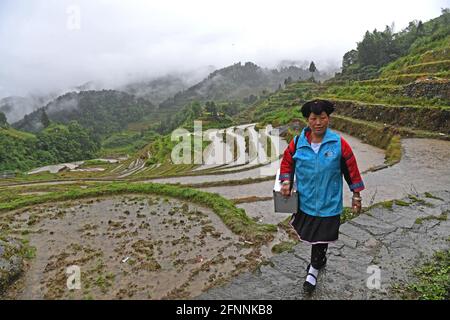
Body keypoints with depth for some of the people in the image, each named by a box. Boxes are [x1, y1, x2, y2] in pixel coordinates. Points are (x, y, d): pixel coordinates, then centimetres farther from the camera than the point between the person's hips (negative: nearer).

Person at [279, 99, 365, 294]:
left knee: (320, 238, 11)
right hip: (305, 202, 2)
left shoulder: (339, 144, -12)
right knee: (310, 234, 20)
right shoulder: (297, 143, -9)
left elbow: (351, 169, -2)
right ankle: (319, 261, 49)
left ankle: (314, 269, 36)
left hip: (329, 204, -2)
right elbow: (286, 163, 7)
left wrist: (356, 195, 3)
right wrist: (286, 181, -9)